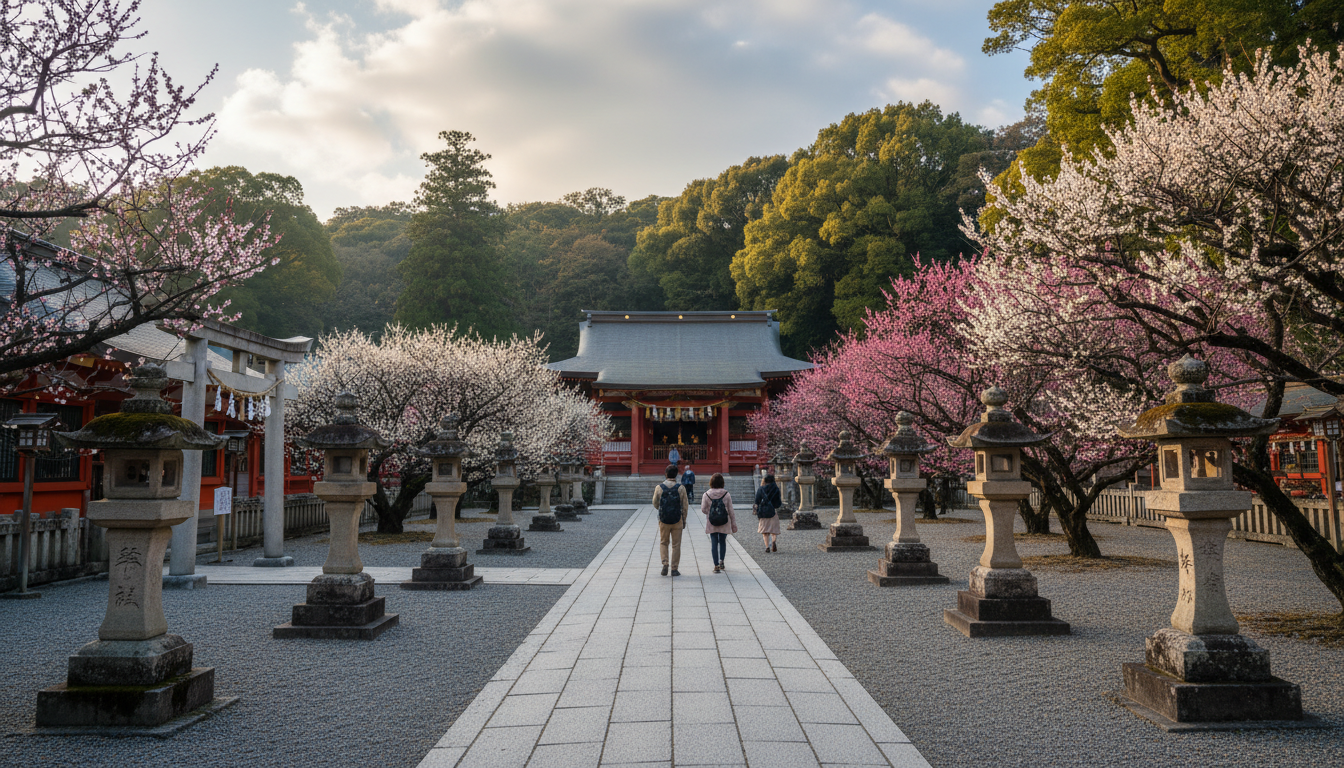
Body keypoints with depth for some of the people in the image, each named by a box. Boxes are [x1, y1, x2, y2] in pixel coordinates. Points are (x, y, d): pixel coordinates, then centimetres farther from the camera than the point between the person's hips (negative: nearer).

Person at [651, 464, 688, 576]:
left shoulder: (659, 487, -4)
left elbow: (655, 504, 6)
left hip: (663, 520, 1)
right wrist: (684, 520, 10)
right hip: (677, 520, 0)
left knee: (663, 543, 16)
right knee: (676, 545, 8)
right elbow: (685, 506, -1)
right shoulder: (681, 488, -5)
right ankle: (674, 569, 9)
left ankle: (665, 563, -2)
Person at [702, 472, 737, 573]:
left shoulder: (706, 495, -6)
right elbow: (731, 511, -1)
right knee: (722, 542, 19)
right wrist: (734, 524, 6)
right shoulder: (727, 494, -5)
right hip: (724, 523, 0)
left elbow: (703, 509, -5)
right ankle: (721, 561, 12)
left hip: (711, 523, 0)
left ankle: (716, 565, 3)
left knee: (714, 543, 4)